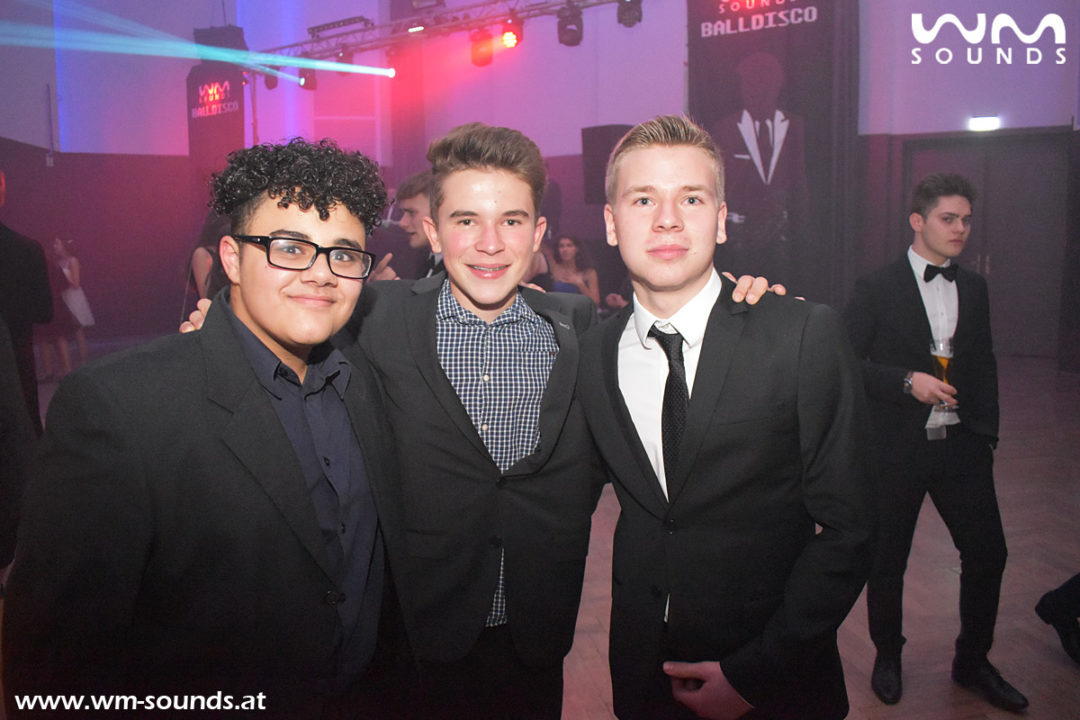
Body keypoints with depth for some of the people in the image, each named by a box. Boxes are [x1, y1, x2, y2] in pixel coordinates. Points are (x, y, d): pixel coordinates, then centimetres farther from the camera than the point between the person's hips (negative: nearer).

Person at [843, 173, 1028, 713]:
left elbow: (984, 366, 16)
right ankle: (887, 657, 31)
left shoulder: (974, 289, 10)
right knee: (888, 561, 8)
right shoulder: (875, 289, -6)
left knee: (988, 552, 6)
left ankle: (972, 662, 28)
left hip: (961, 445, 5)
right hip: (897, 449, -4)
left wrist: (986, 435, 10)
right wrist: (908, 380, -20)